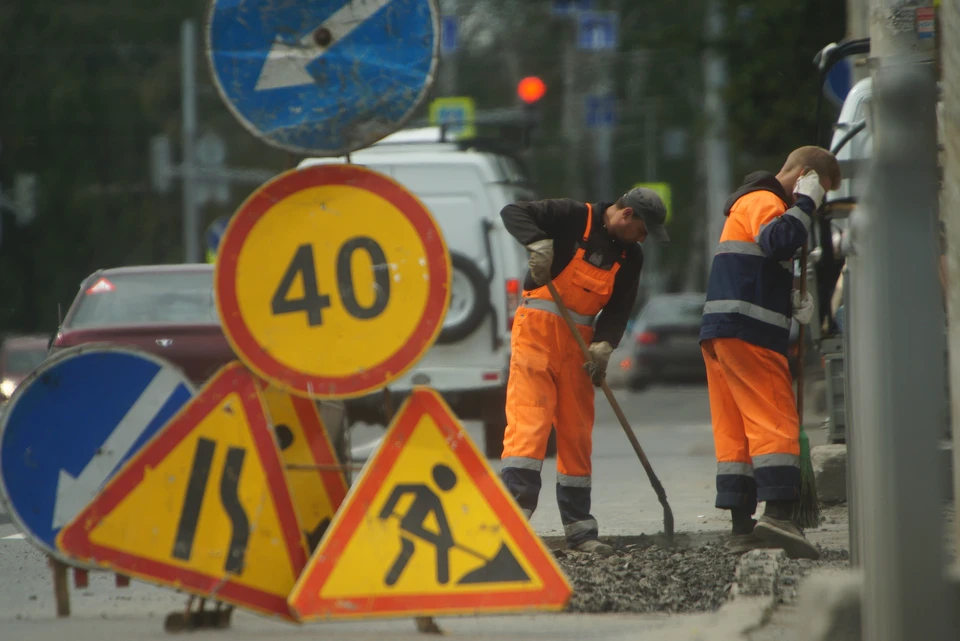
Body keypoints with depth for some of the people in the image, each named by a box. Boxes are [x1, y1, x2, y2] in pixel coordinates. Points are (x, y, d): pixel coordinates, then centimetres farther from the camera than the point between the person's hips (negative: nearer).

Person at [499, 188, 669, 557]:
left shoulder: (630, 257, 9)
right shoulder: (573, 218, -8)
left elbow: (619, 308, 5)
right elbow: (513, 213, -13)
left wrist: (604, 345, -14)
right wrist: (539, 242, -32)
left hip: (579, 339, 6)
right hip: (537, 327, -6)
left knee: (577, 431, 8)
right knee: (530, 416, -17)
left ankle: (579, 529, 13)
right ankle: (514, 508, -26)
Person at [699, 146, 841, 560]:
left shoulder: (753, 203, 27)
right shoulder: (763, 201, -7)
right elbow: (777, 242, -28)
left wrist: (791, 301, 14)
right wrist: (804, 204, -14)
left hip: (721, 335, 10)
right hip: (747, 333, -10)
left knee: (734, 429, 7)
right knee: (776, 420, -14)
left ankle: (741, 526, 7)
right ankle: (779, 513, -26)